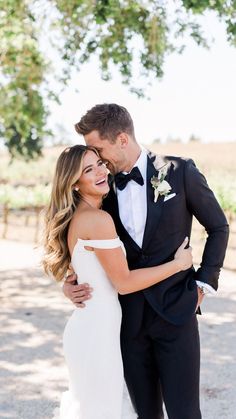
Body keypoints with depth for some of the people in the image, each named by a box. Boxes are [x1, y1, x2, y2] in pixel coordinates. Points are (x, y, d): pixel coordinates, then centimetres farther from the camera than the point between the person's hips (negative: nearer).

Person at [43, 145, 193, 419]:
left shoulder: (76, 217, 9)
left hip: (85, 327, 9)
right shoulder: (98, 219, -19)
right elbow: (124, 282, -16)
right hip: (97, 332, -9)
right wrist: (178, 264, -8)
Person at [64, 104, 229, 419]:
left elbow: (218, 227, 4)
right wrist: (71, 283, -4)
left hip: (175, 310, -3)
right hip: (129, 316, 3)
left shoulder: (179, 172, -6)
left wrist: (205, 282, -2)